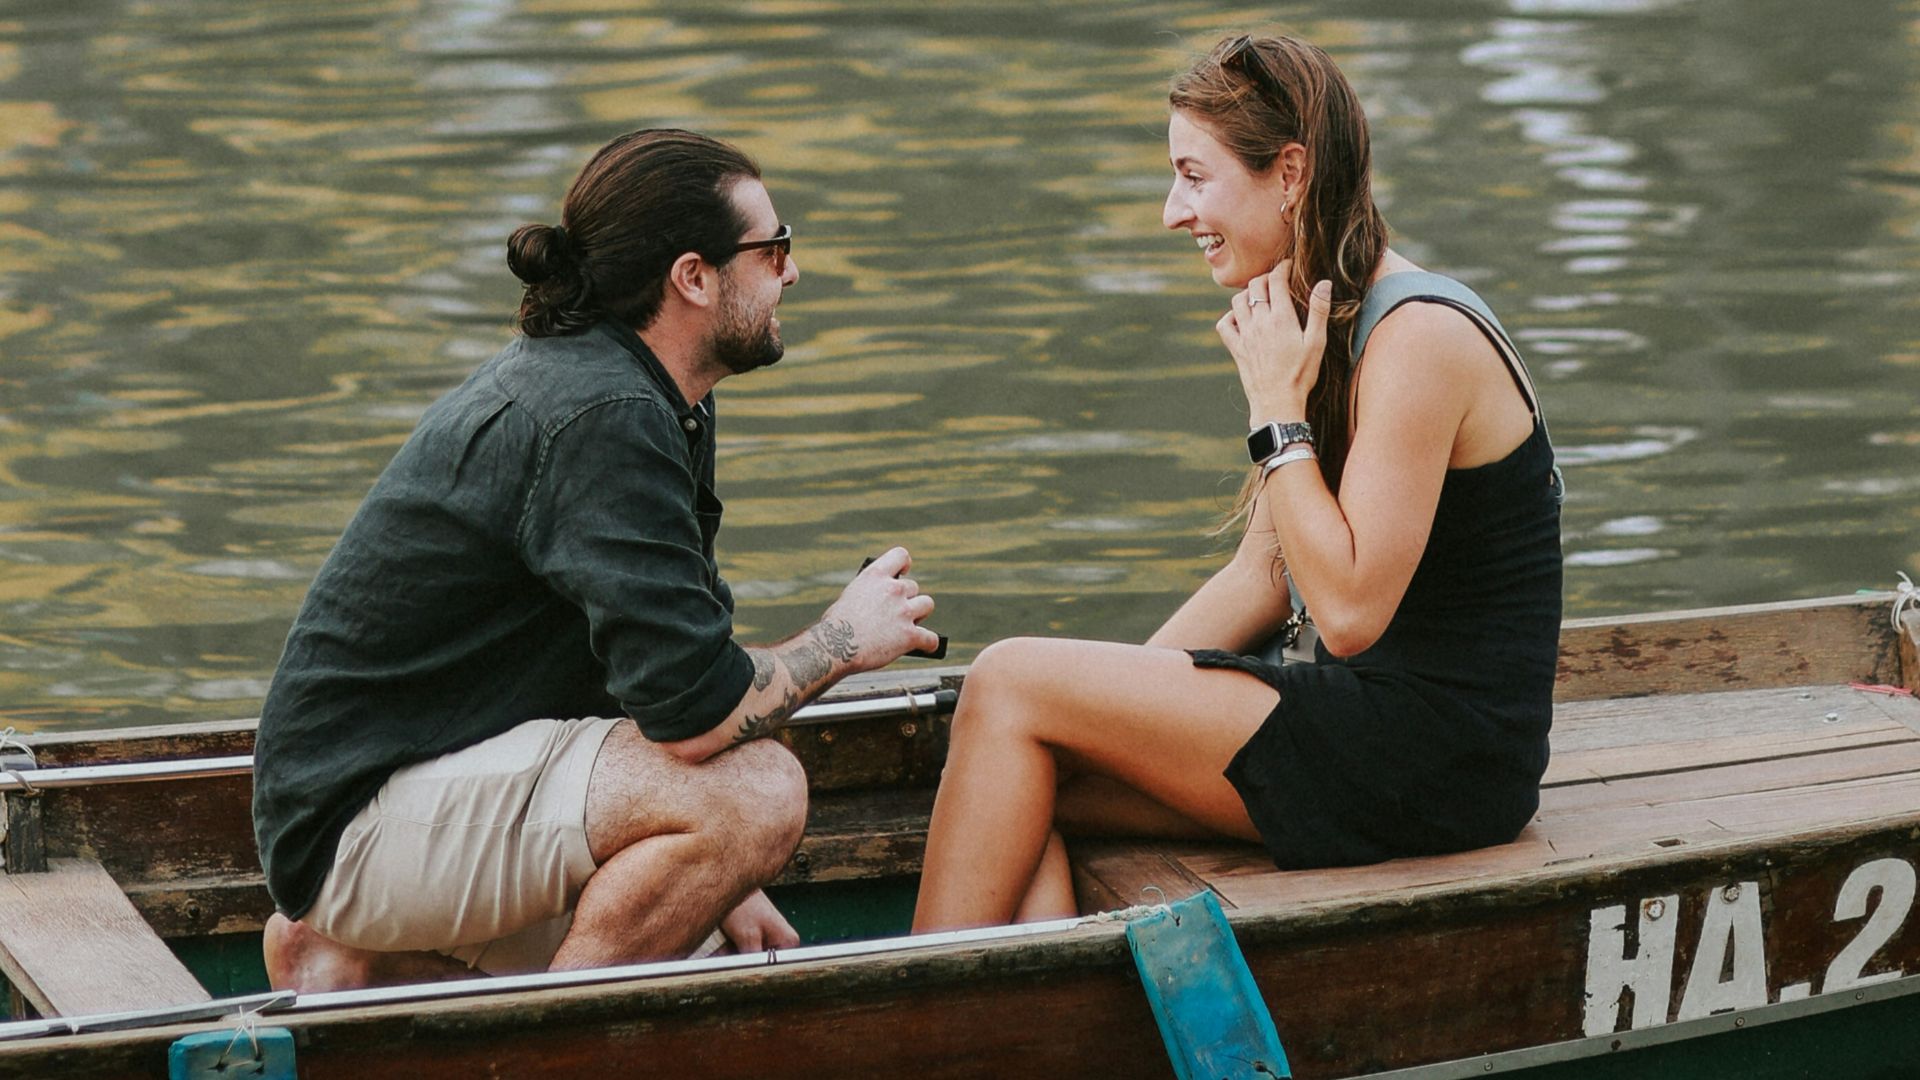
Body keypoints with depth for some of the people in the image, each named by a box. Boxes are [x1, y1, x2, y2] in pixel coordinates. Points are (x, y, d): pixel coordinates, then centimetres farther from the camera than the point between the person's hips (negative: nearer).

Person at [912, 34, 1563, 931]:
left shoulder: (1420, 338, -17)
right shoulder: (1326, 320, 14)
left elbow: (1349, 609, -22)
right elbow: (1261, 577, 16)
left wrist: (1277, 408, -17)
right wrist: (1115, 704, 6)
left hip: (1442, 755, -9)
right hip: (1379, 724, 9)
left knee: (1014, 684, -11)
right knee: (1023, 782, -6)